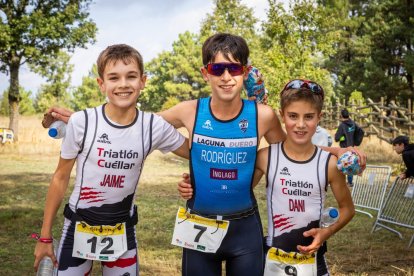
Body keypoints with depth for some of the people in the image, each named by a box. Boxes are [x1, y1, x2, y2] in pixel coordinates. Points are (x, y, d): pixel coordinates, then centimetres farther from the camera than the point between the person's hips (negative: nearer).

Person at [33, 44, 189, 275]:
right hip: (79, 227, -1)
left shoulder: (154, 127, -10)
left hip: (123, 231, 2)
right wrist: (45, 236, 0)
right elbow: (61, 178, -3)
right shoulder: (81, 122, -15)